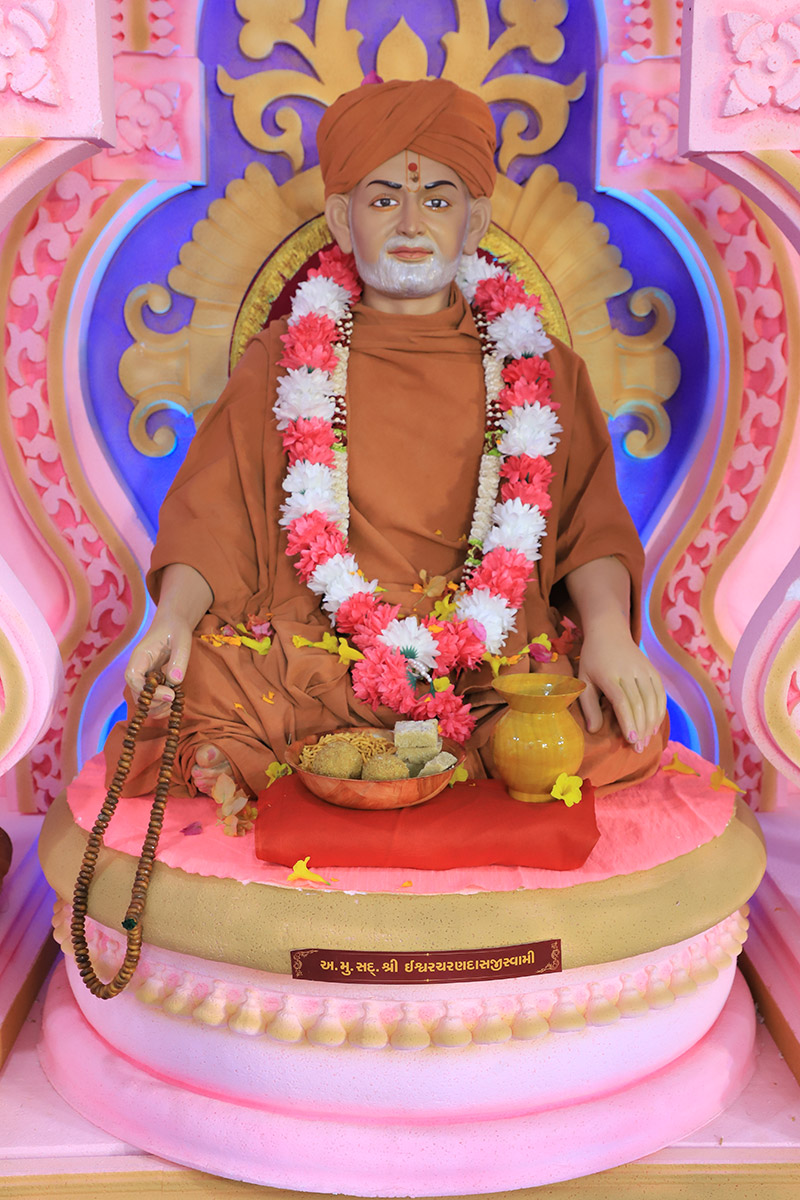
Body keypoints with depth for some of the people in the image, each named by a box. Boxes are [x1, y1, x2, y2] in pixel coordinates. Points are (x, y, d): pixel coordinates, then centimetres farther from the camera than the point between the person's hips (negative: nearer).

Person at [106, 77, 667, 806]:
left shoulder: (534, 366, 15)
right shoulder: (282, 361, 15)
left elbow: (592, 520, 8)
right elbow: (212, 514, 7)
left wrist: (608, 628, -13)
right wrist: (175, 616, -13)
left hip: (495, 659, 3)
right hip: (309, 656, -2)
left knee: (625, 732, -28)